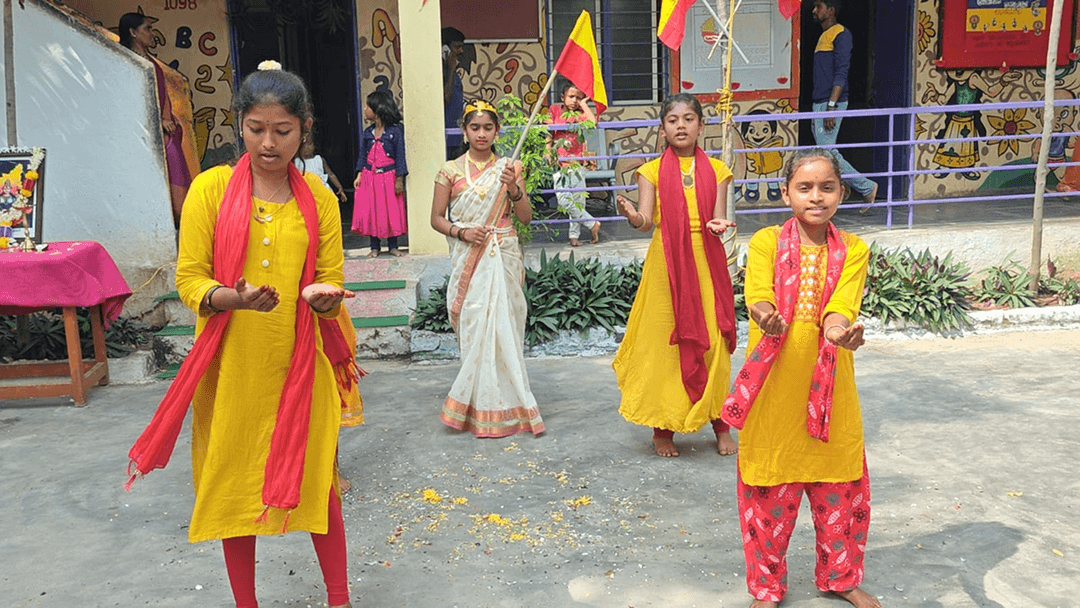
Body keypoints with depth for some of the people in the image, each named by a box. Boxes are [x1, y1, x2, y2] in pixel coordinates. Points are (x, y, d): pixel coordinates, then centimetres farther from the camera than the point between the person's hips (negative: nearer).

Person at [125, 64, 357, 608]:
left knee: (316, 481, 8)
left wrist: (325, 297, -19)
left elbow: (331, 280, 5)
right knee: (232, 485, 10)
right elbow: (188, 279, -4)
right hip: (231, 365, -1)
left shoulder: (318, 198, 4)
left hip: (300, 364, 1)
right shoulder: (212, 188, -2)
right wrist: (233, 298, -24)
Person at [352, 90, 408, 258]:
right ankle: (375, 247, 13)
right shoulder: (368, 132, 7)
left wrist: (399, 180, -10)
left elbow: (400, 155, -6)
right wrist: (359, 175, -1)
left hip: (389, 176, -4)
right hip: (370, 177, 4)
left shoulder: (395, 130, -6)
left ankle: (393, 246, 14)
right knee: (370, 211, 4)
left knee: (392, 211, 2)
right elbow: (362, 156, 10)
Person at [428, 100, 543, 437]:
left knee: (503, 326, -3)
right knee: (475, 327, -3)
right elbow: (437, 218, 5)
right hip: (468, 260, -1)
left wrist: (513, 188, -13)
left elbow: (526, 217, 4)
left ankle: (502, 403, 9)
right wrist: (461, 232, -12)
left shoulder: (509, 168, 9)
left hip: (503, 257, 1)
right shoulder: (451, 170, 5)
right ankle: (482, 408, 8)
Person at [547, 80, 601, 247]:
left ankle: (574, 235, 9)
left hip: (576, 163, 0)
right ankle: (593, 224, -4)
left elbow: (593, 121, -16)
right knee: (564, 200, -14)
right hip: (559, 164, 0)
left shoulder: (580, 114, 5)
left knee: (578, 201, -3)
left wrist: (583, 103, -5)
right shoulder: (555, 110, 10)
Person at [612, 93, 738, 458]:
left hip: (706, 265, 1)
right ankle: (663, 427, 15)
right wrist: (631, 216, -31)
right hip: (666, 265, -1)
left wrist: (719, 224, -23)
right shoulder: (653, 170, 3)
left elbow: (719, 219, 0)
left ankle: (720, 423, 18)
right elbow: (646, 222, -9)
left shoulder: (715, 170, 8)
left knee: (712, 343, 2)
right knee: (665, 343, 1)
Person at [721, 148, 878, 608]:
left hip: (830, 388, 2)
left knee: (840, 489, 14)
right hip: (773, 387, -2)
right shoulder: (765, 242, -4)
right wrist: (765, 318, -43)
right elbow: (758, 296, -20)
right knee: (770, 492, 9)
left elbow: (841, 306, -15)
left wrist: (839, 329, -39)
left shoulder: (853, 251, 1)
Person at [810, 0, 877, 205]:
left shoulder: (841, 34, -8)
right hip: (819, 104, 10)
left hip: (831, 103, -10)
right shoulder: (824, 36, 20)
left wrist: (831, 105, -24)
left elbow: (841, 72, -17)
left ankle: (867, 188, 0)